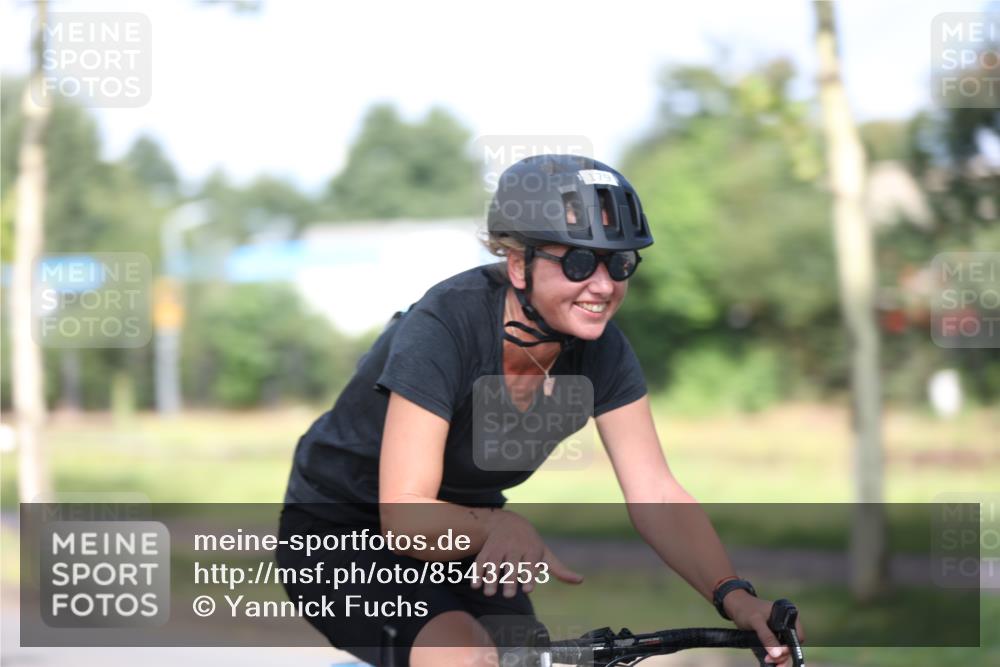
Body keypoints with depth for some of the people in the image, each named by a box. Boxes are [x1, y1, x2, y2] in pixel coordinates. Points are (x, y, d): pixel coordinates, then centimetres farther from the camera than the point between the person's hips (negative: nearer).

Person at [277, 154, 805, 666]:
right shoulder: (444, 328, -30)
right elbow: (405, 516, -33)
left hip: (463, 535, 6)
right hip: (342, 533, -6)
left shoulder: (600, 350, -13)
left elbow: (655, 496, -15)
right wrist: (496, 527, -51)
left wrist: (734, 597, -29)